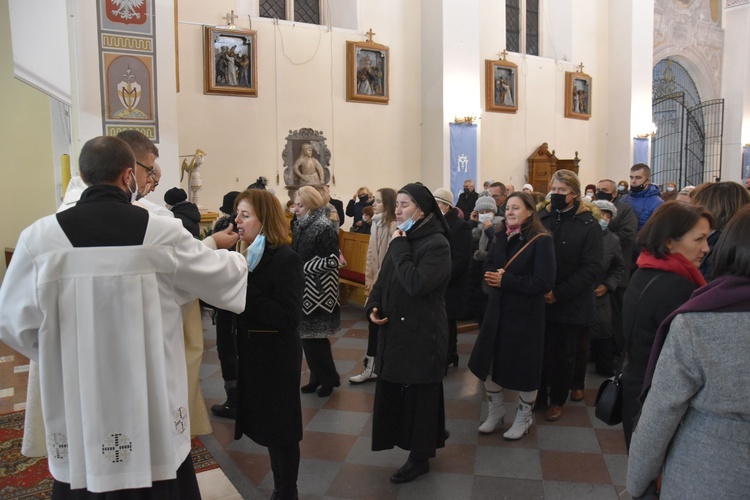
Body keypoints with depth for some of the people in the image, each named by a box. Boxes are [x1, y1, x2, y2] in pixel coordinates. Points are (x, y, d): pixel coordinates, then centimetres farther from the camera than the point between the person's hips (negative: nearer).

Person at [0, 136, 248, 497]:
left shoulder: (40, 236, -10)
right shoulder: (163, 233, -12)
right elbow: (224, 276, 3)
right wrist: (240, 261, 26)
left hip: (76, 407, 1)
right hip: (152, 405, -1)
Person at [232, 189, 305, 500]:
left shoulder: (286, 259, -18)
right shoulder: (246, 256, 5)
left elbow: (288, 318, -25)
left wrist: (246, 286, -27)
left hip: (277, 359, -8)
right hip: (252, 355, 8)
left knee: (280, 430, 8)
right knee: (267, 426, 20)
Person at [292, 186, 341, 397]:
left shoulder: (324, 228, -13)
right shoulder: (300, 226, 9)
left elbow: (331, 261, -19)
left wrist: (303, 268, -16)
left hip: (318, 293, -7)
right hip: (303, 291, 7)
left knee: (315, 338, 0)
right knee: (306, 337, 11)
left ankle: (329, 379, 17)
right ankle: (317, 377, 25)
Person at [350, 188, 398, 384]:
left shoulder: (393, 226, -17)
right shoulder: (376, 223, 10)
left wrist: (377, 282, -13)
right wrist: (369, 281, 9)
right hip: (376, 282, 8)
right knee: (373, 320, 9)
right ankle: (372, 366, 18)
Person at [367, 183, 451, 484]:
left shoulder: (437, 243, -16)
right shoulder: (404, 239, 8)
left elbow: (415, 284, -27)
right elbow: (384, 277, 13)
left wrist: (399, 247, -19)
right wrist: (373, 306, -3)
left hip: (422, 332, -7)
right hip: (394, 327, 8)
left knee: (419, 394, 6)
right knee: (393, 389, 15)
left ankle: (420, 457, 23)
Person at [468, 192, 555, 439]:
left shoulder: (541, 240, -14)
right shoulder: (500, 237, 8)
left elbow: (544, 282, -21)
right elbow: (488, 266, 6)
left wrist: (506, 280, -22)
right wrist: (494, 275, -18)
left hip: (525, 314, -6)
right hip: (497, 310, 6)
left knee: (524, 368, 8)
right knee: (490, 362, 12)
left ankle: (524, 417, 31)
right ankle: (495, 412, 34)